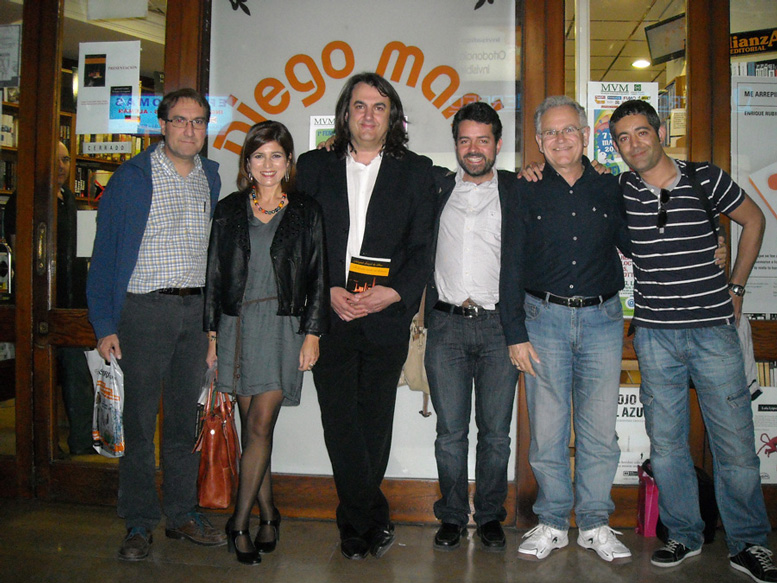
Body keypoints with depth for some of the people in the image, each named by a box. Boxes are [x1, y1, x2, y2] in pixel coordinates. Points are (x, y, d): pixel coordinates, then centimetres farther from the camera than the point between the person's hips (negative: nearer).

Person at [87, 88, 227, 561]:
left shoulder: (212, 177, 11)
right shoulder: (132, 177, -2)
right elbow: (105, 252, -3)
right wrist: (105, 325, -9)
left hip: (197, 310, 4)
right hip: (144, 309, -4)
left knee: (187, 418, 10)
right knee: (140, 420, 2)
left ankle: (183, 514, 22)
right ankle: (139, 523, 14)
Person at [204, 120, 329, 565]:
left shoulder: (306, 212, 3)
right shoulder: (230, 211, 9)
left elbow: (317, 278, 2)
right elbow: (215, 276, 10)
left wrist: (312, 334, -3)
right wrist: (212, 333, 6)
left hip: (284, 326, -3)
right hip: (238, 325, 3)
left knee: (260, 425, -7)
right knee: (253, 426, 6)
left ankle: (240, 522, 5)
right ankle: (269, 515, 20)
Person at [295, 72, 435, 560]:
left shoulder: (416, 171, 9)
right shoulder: (314, 167, 11)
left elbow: (423, 248, 4)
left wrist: (393, 293, -12)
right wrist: (327, 291, -9)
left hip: (387, 318, 0)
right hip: (328, 314, 1)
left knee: (374, 422, 7)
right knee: (340, 421, -1)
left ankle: (355, 522, 26)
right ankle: (375, 518, 17)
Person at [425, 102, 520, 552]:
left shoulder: (518, 190, 8)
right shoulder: (436, 187, 12)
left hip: (498, 325, -1)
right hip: (447, 325, 1)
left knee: (496, 431, 6)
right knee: (450, 431, 5)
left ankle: (490, 516, 22)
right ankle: (453, 517, 20)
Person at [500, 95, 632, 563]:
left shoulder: (611, 190, 8)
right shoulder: (527, 196, 4)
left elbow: (638, 248, 17)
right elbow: (512, 270, 2)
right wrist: (516, 334, -3)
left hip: (602, 318, 1)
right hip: (544, 318, -1)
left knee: (599, 429, 6)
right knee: (547, 429, 4)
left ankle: (595, 523, 21)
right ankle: (552, 523, 20)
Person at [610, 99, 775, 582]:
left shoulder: (706, 179, 0)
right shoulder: (617, 192, 3)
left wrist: (736, 288, 10)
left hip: (714, 329, -1)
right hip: (655, 333, 1)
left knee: (736, 443, 3)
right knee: (666, 442, 8)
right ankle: (684, 536, 25)